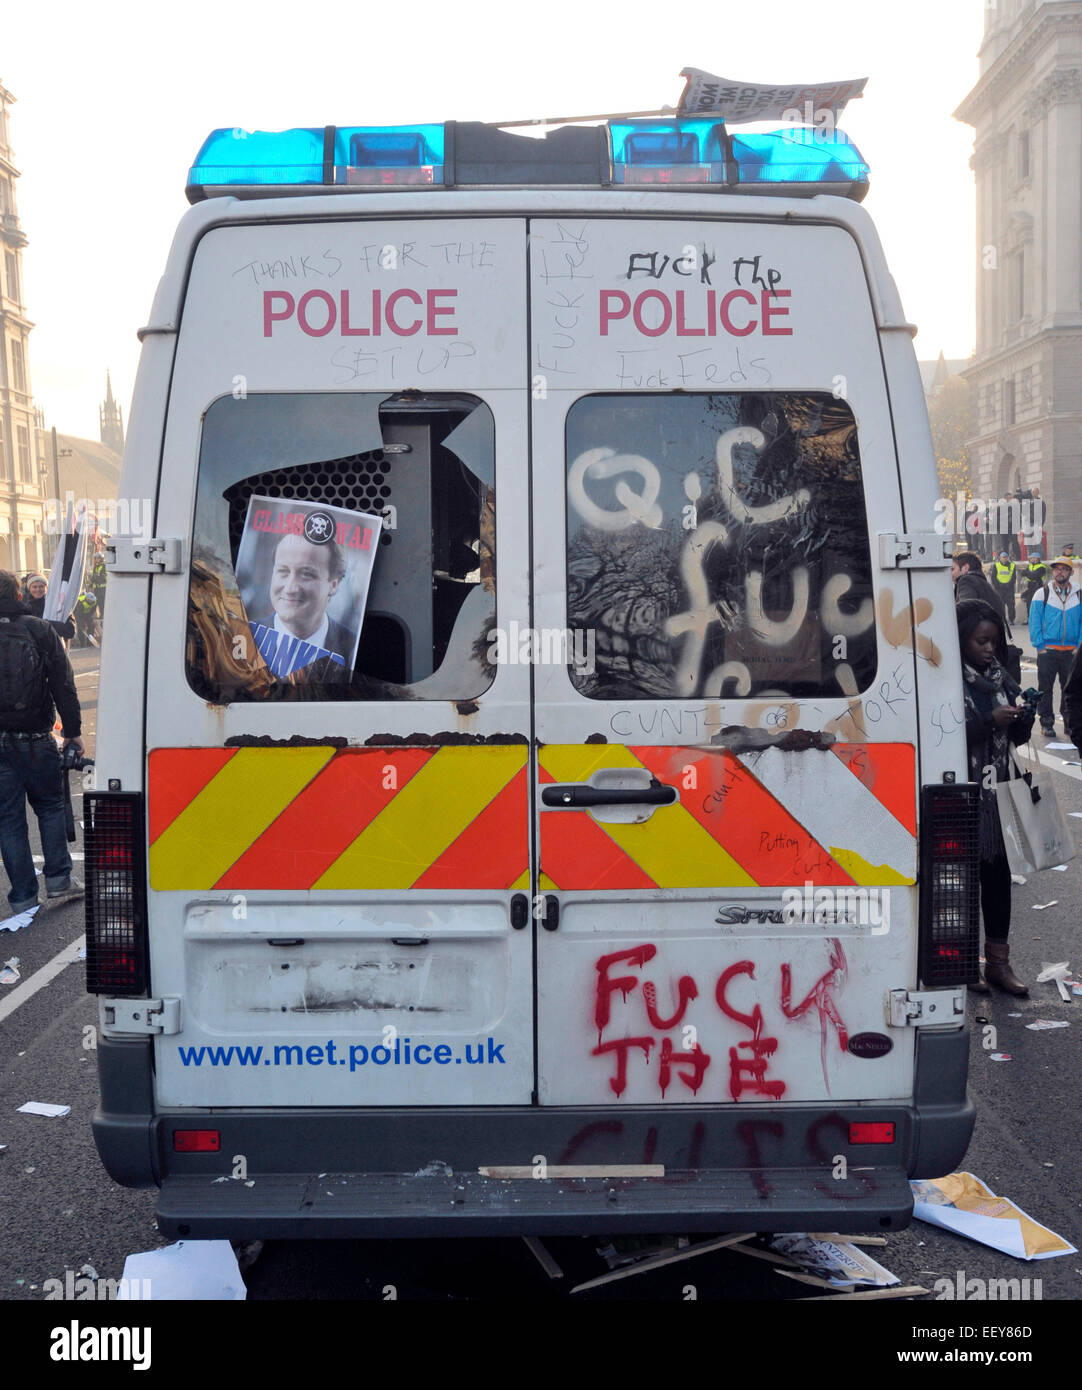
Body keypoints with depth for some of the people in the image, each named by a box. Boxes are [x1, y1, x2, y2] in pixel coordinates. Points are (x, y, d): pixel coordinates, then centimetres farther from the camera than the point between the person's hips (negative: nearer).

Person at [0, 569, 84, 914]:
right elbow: (63, 684, -4)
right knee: (50, 806, 18)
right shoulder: (38, 630, -3)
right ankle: (58, 878, 11)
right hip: (35, 740, 0)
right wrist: (72, 731, 2)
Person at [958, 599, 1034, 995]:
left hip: (996, 794, 6)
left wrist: (1025, 715, -6)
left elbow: (1018, 737, 15)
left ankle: (998, 962, 16)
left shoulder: (999, 678, 10)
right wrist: (990, 720, -23)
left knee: (998, 873, 8)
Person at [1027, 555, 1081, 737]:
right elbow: (1034, 623, 1)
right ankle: (1046, 723, 9)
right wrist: (1040, 646, -5)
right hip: (1047, 651, -1)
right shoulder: (1042, 594, 1)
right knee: (1045, 688, 0)